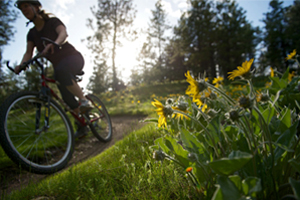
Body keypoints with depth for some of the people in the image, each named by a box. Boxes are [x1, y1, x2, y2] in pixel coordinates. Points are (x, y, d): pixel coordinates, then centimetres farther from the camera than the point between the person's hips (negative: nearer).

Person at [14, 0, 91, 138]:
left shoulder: (53, 22, -6)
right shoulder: (32, 33, 8)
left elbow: (63, 33, -27)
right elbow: (28, 52, -3)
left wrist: (54, 44, -49)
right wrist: (21, 65, -24)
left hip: (73, 57, -6)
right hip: (59, 66, 6)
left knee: (61, 71, -41)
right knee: (67, 99, -1)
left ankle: (84, 100, -29)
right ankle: (82, 126, 15)